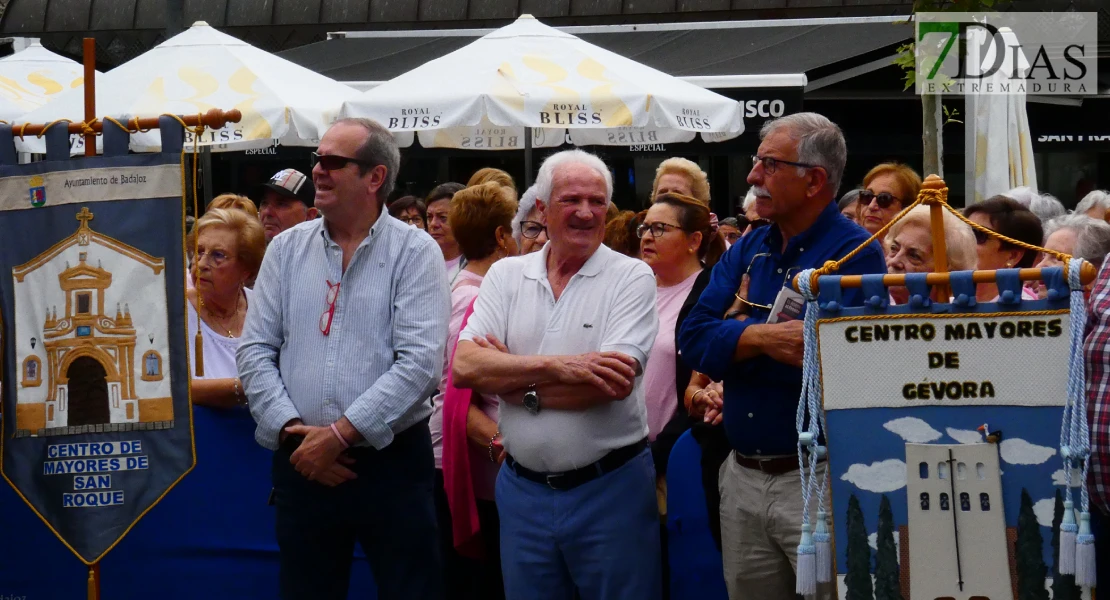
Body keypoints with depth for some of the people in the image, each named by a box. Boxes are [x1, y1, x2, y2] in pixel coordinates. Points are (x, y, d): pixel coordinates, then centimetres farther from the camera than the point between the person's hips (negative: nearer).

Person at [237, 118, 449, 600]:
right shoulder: (286, 250, 9)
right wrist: (290, 429, -10)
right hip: (302, 462, 4)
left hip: (392, 460, -3)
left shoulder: (414, 253, -3)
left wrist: (341, 433, -17)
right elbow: (255, 353, 5)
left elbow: (420, 362, -13)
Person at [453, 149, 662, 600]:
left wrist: (510, 380, -10)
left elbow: (614, 383, -17)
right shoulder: (506, 275, 6)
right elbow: (464, 366, -8)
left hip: (610, 489, -3)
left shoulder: (631, 277, -4)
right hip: (523, 489, 3)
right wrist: (557, 367, -19)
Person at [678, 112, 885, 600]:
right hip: (742, 478, 6)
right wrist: (763, 338, -20)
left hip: (818, 481, -6)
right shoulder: (748, 250, 11)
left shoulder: (856, 253, -9)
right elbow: (694, 340, -1)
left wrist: (736, 341, -9)